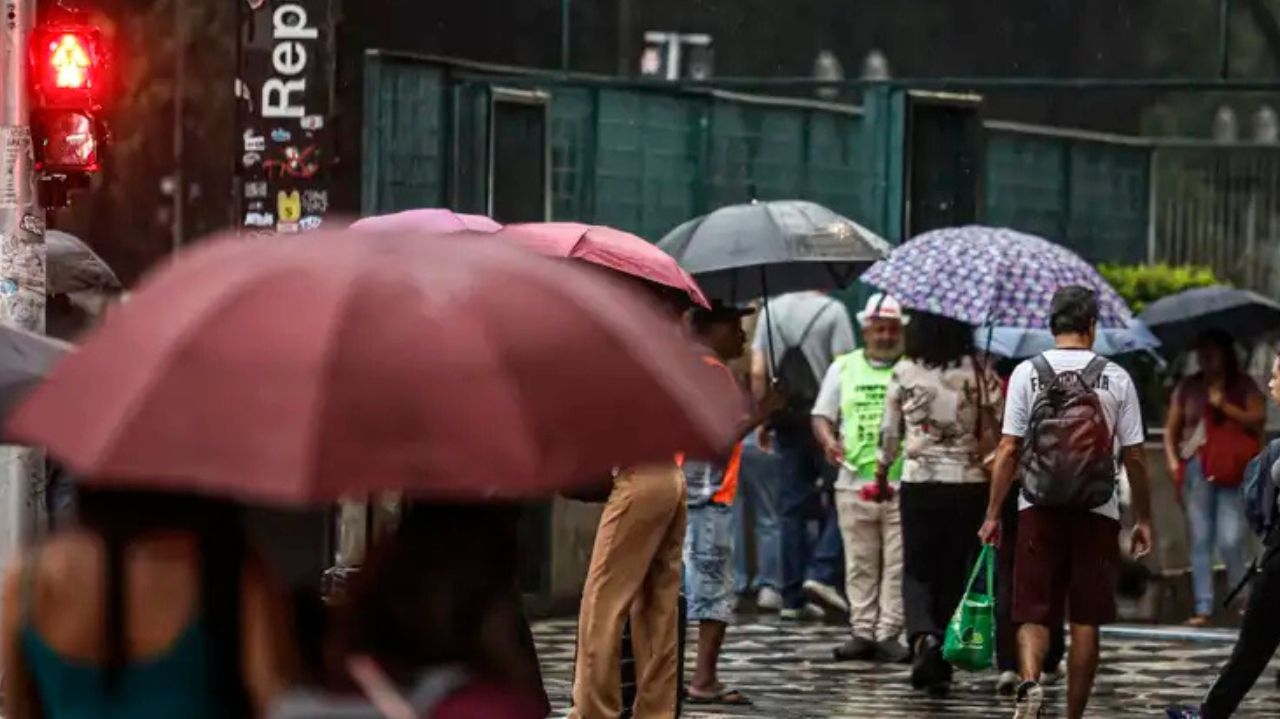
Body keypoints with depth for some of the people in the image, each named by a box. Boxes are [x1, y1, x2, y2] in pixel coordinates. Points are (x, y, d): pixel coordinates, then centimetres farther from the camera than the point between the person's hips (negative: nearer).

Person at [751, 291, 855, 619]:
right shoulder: (833, 310, -5)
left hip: (786, 419, 4)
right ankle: (823, 573, -13)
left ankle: (794, 597, 6)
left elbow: (758, 372, 5)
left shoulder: (771, 309, 8)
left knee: (791, 506, 7)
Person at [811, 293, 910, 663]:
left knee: (897, 564, -2)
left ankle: (888, 633, 2)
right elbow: (822, 415, 14)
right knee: (860, 564, 6)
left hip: (902, 483, -2)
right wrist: (828, 440, -7)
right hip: (855, 481, 2)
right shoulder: (844, 368, 12)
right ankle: (862, 631, 11)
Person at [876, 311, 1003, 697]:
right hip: (969, 485, 1)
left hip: (919, 485, 0)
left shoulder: (904, 372, -4)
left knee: (918, 571, 8)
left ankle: (924, 636, -21)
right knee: (953, 573, 10)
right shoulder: (977, 372, -5)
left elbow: (889, 432, 4)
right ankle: (942, 668, 9)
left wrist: (881, 476, 19)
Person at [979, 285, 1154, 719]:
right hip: (1098, 512, 0)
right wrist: (1143, 519, 12)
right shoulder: (1115, 379, 1)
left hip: (1039, 509, 0)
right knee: (1086, 620, 7)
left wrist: (993, 514, 3)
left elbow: (1008, 451, -3)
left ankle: (1030, 681, -24)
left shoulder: (1027, 373, 0)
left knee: (1033, 613, 3)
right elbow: (1134, 457, 2)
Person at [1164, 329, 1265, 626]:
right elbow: (1171, 429, 15)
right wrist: (1173, 461, 1)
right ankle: (1203, 609, 3)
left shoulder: (1243, 385, 7)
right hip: (1196, 468, 3)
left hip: (1231, 472, -3)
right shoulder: (1188, 387, 13)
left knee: (1230, 540, -11)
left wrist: (1224, 406, -11)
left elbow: (1258, 418, -5)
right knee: (1201, 541, 2)